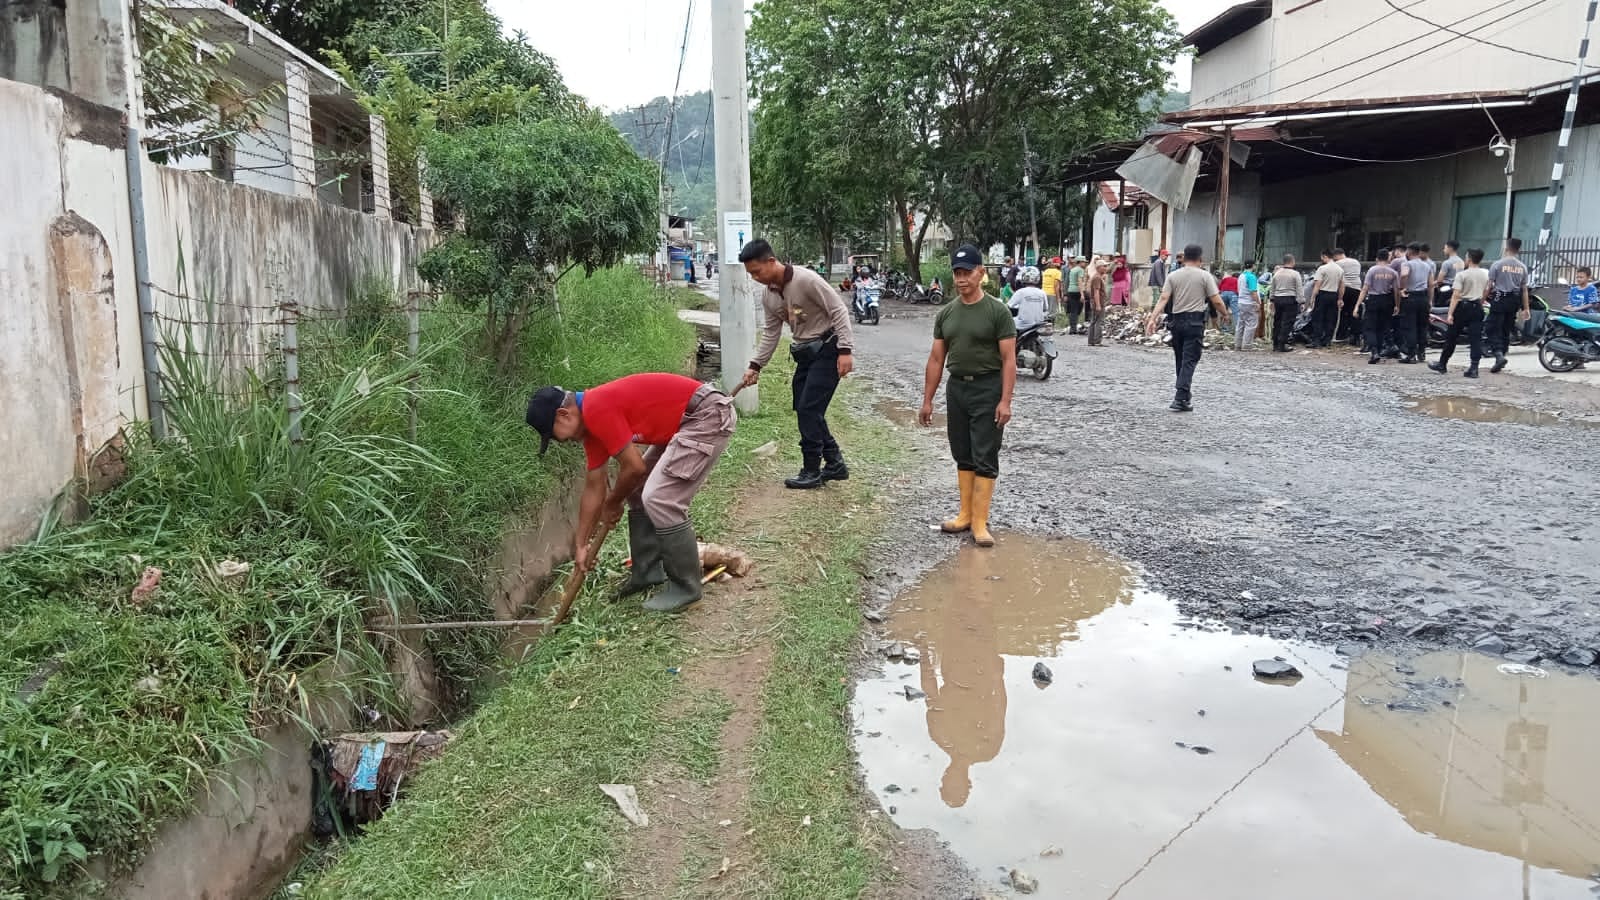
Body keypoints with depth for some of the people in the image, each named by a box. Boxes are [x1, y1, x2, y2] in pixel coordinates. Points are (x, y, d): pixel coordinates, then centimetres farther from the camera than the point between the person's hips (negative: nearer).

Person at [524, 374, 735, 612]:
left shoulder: (596, 410, -19)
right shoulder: (590, 419, 11)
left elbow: (634, 467, -15)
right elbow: (593, 488, 17)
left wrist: (612, 504, 5)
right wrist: (580, 545, 21)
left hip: (710, 415, -10)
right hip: (684, 423, 10)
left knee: (659, 499, -14)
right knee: (637, 491, 13)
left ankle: (685, 587, -1)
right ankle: (647, 573, 21)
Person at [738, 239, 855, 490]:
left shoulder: (806, 279, -21)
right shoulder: (768, 295, 2)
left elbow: (838, 310, -18)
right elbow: (771, 333, 11)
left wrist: (845, 350, -23)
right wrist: (755, 365, 4)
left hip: (827, 349, -8)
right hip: (804, 353, 8)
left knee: (809, 409, -10)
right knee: (804, 410, 8)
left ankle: (812, 471, 1)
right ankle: (834, 463, 21)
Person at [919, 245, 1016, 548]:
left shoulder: (997, 312, -8)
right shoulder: (946, 314, 7)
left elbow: (1008, 359, -11)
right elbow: (936, 359, 10)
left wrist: (1005, 401, -19)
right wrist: (927, 400, 7)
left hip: (987, 389, -6)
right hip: (956, 387, 6)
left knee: (984, 458, -3)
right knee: (963, 456, 12)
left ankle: (980, 522, 0)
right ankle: (965, 515, 21)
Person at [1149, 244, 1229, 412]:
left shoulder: (1173, 276, 4)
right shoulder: (1205, 276, -3)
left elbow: (1163, 299, -7)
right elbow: (1216, 301, -5)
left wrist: (1153, 318, -10)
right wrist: (1224, 314, 12)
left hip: (1176, 321, 3)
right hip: (1195, 321, -3)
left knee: (1180, 358, 18)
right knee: (1189, 360, -5)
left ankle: (1181, 388, 31)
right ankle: (1180, 399, -13)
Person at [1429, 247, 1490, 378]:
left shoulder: (1462, 275, -12)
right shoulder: (1485, 275, 7)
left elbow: (1456, 295, -17)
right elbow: (1485, 293, 15)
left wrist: (1450, 313, -20)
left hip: (1463, 307, -4)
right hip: (1477, 308, 5)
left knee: (1451, 337, 8)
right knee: (1476, 339, 0)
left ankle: (1442, 365, 18)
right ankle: (1474, 368, -7)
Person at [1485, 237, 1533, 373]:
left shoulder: (1497, 264, -7)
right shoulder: (1522, 267, 6)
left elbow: (1489, 285, -9)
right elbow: (1524, 289, 8)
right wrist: (1526, 308, 11)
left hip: (1499, 299, -5)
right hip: (1514, 301, 5)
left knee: (1493, 329, -6)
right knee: (1506, 330, 12)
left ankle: (1499, 355, -23)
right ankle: (1502, 354, 17)